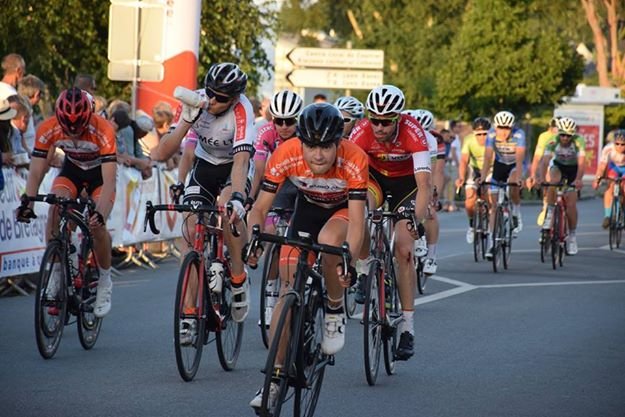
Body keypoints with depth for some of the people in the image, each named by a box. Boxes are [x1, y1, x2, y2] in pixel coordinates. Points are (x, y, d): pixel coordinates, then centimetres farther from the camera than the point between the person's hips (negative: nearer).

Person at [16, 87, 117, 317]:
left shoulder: (102, 130, -36)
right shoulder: (48, 129, -28)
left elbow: (109, 181, -39)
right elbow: (36, 172, -25)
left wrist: (101, 212, -53)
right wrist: (27, 203, -41)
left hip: (100, 171, -3)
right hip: (72, 169, 3)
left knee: (97, 225, -23)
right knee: (54, 212, -25)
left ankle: (105, 283, 1)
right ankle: (57, 275, -10)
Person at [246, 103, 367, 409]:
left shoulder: (354, 160, -35)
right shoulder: (286, 155, -29)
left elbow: (356, 220, -35)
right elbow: (260, 207, -23)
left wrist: (348, 262, -50)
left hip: (343, 210, -2)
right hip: (307, 208, 2)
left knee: (328, 240, -37)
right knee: (289, 289, -9)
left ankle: (335, 310, -10)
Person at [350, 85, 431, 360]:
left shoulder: (413, 133, -35)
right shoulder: (362, 131, -30)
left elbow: (424, 184, -40)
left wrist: (417, 221, -52)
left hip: (405, 181, -2)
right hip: (374, 175, 2)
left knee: (404, 250, -11)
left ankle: (407, 327, -5)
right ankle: (363, 271, -11)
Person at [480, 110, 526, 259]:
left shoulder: (519, 135, -29)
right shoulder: (491, 135, -22)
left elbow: (519, 159, -35)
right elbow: (487, 159, -24)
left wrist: (518, 178, -49)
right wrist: (482, 178, -36)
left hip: (515, 165, -2)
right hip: (500, 165, 2)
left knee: (513, 187, -36)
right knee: (494, 205, -4)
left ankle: (516, 213, -8)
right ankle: (491, 244, -2)